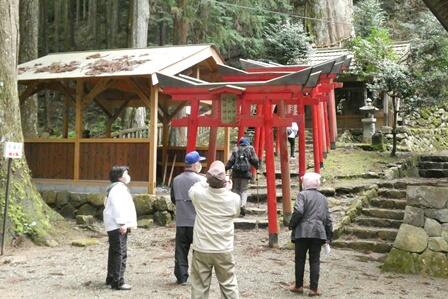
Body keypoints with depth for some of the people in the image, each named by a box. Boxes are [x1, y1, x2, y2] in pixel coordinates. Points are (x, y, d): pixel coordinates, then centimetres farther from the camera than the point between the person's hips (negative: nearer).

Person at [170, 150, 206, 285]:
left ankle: (181, 277, 13)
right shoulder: (201, 180, -13)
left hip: (181, 221, 4)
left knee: (181, 250, 10)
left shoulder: (176, 180, 3)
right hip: (197, 220, -4)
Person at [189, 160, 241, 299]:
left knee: (199, 287, 8)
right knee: (229, 285, 12)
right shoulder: (234, 198, -13)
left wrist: (209, 181, 16)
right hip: (224, 251, 0)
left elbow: (192, 189, 11)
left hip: (201, 250, 0)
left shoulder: (199, 194, -14)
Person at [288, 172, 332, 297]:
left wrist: (292, 225, -4)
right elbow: (328, 218, 13)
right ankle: (314, 288, 6)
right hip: (318, 233, 4)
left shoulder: (302, 195, -4)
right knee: (315, 261, 7)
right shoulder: (323, 198, 13)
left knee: (300, 259, 8)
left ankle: (298, 286, 17)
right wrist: (328, 237, 17)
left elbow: (298, 211, -18)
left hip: (303, 232, -4)